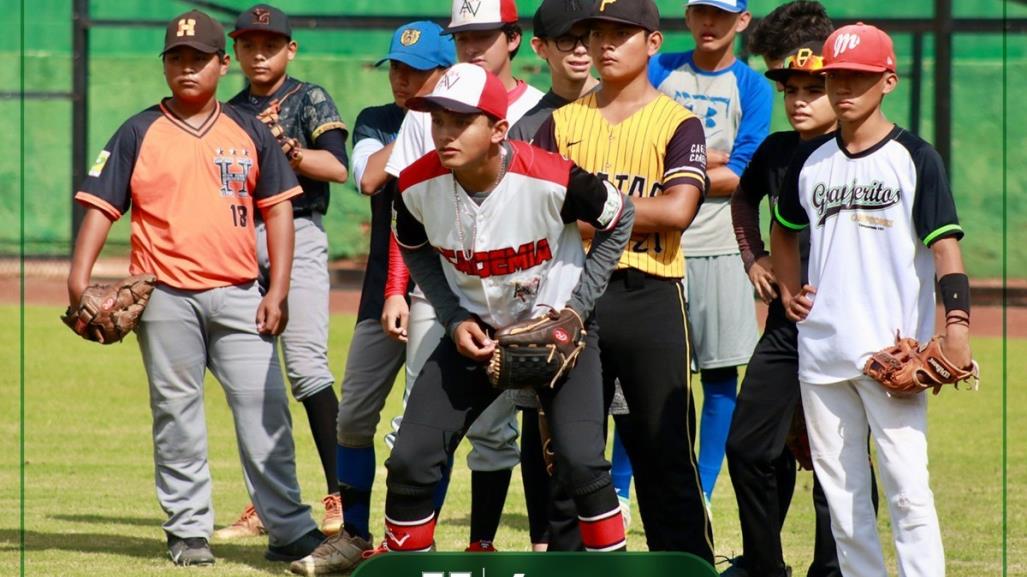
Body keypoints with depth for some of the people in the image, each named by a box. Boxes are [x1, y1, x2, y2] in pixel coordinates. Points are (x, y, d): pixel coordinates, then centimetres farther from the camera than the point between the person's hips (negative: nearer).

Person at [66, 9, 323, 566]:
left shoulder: (249, 132, 9)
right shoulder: (139, 134, 5)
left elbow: (277, 208, 9)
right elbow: (101, 206, 1)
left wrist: (277, 291, 0)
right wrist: (79, 280, -12)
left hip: (238, 295, 1)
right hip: (166, 298, -1)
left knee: (264, 411, -5)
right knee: (176, 416, 3)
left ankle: (289, 530, -4)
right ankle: (188, 531, 10)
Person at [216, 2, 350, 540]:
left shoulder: (310, 99, 2)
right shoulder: (230, 113, 17)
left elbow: (337, 167, -11)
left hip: (297, 237, -6)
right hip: (240, 243, 6)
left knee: (305, 364, -15)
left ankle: (340, 496, -13)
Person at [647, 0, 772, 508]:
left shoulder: (751, 88, 4)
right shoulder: (659, 71, 9)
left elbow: (739, 177, -5)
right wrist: (705, 161, -8)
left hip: (717, 248, 0)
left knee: (721, 373, 0)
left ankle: (701, 497, 8)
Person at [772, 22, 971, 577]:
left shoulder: (914, 158, -3)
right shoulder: (810, 160, 11)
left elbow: (945, 245, -10)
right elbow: (783, 229, 29)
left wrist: (957, 324, -22)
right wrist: (788, 290, 13)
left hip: (892, 351, -5)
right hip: (821, 352, 5)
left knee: (907, 487, -11)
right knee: (839, 490, 8)